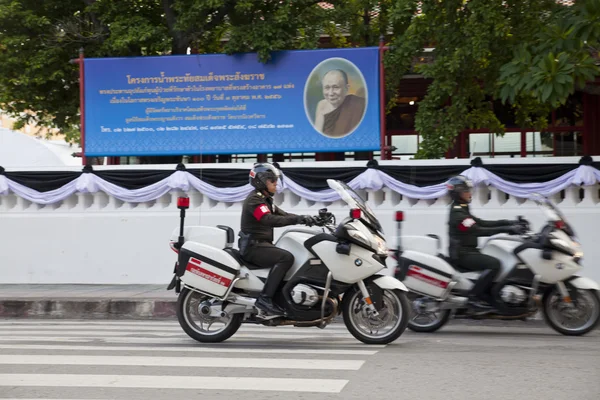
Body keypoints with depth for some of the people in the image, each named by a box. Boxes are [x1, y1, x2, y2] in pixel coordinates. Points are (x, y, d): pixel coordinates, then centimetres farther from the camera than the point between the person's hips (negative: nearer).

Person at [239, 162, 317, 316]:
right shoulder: (255, 200, -14)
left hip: (261, 245, 10)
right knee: (286, 258, -29)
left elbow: (283, 215, 13)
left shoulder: (265, 199, 19)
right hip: (254, 247, -10)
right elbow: (269, 220, -30)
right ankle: (265, 299, -31)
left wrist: (305, 218, -4)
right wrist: (297, 219, -37)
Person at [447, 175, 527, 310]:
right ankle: (474, 296, -23)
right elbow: (478, 231, -27)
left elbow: (482, 223, 14)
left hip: (468, 252, 10)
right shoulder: (457, 213, -16)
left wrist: (508, 222, 3)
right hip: (462, 255, -10)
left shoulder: (462, 210, 17)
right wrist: (507, 229, -30)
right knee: (494, 264, -27)